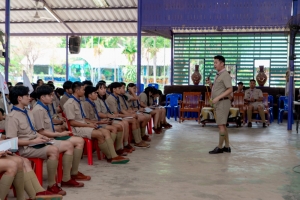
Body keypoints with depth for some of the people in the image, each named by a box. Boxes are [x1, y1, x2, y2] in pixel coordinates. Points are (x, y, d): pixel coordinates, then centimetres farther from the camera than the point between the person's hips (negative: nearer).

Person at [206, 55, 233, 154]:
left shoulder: (225, 75, -11)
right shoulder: (218, 75, 17)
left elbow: (230, 90, -20)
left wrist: (218, 98, -24)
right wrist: (210, 84, 3)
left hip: (222, 102, -10)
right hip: (217, 103, 10)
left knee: (221, 125, -7)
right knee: (223, 125, 12)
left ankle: (220, 147, -3)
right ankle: (227, 147, 17)